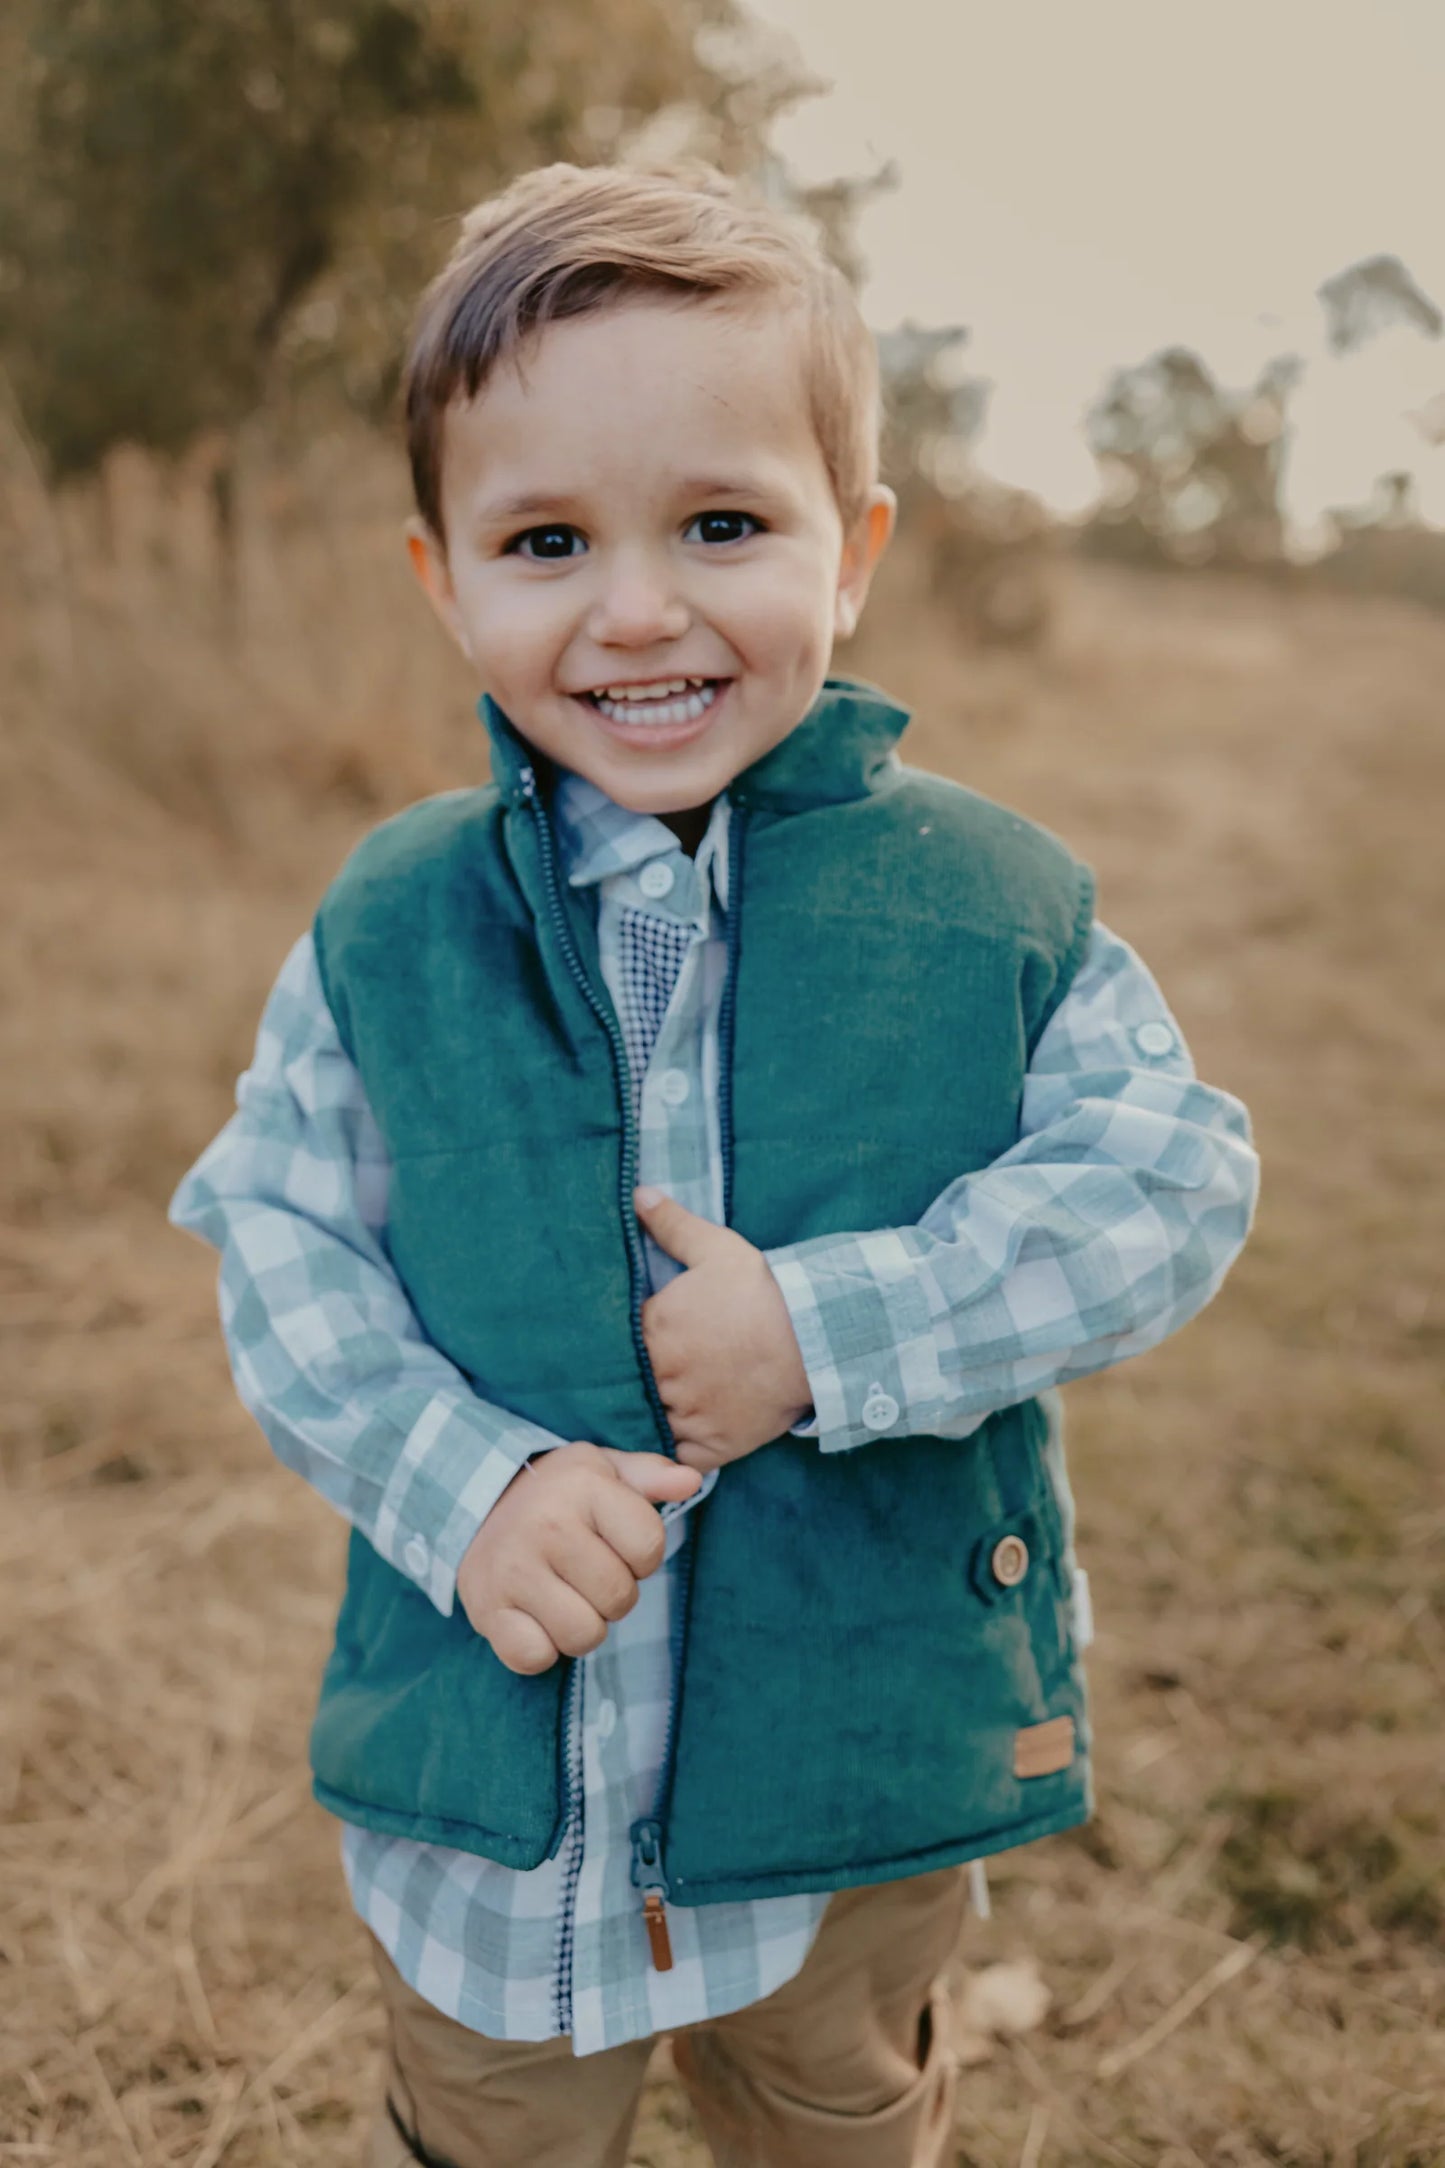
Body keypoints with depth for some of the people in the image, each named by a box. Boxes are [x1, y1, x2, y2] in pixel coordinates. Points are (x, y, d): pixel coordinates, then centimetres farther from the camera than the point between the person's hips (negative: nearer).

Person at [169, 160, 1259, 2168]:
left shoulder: (995, 903, -12)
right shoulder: (390, 927, -9)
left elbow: (1173, 1172, -14)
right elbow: (277, 1229, -6)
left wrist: (837, 1327, -25)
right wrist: (459, 1480, -22)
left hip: (867, 1770, 0)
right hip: (487, 1776, 1)